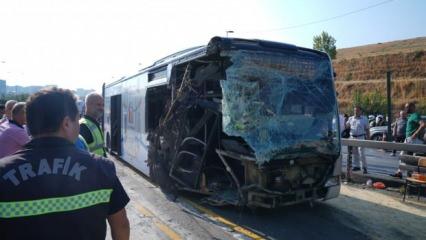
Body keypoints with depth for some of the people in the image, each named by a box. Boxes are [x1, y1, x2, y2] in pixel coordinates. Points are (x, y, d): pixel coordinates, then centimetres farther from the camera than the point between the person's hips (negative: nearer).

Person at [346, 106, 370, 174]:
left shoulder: (364, 119, 2)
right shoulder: (351, 118, 11)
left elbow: (367, 129, 3)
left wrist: (368, 138, -3)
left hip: (361, 137, -4)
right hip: (352, 137, 4)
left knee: (361, 153, -9)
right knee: (354, 153, 10)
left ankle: (364, 167, -1)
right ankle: (356, 166, 20)